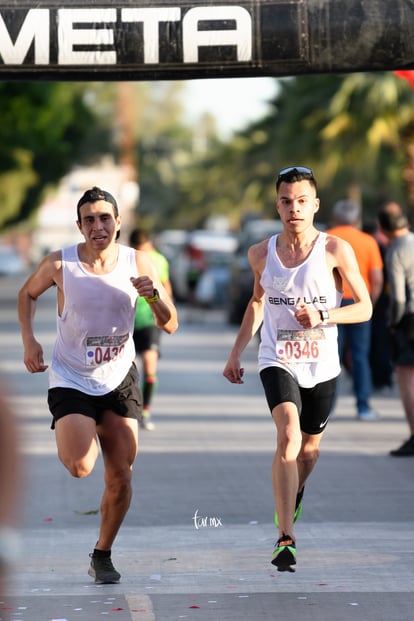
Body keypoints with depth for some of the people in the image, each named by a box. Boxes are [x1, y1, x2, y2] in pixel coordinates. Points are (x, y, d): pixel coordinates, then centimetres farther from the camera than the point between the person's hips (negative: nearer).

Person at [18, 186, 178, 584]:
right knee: (80, 467, -21)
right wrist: (28, 341, -6)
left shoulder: (138, 263, -9)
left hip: (119, 379, 2)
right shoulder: (59, 265, -14)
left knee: (121, 477, 0)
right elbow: (27, 294, 7)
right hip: (70, 380, -2)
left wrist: (154, 296, -27)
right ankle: (75, 433, 17)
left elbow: (170, 326, -7)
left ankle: (102, 556, 20)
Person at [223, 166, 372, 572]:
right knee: (289, 435, -23)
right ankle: (285, 539, -25)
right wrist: (236, 352, 18)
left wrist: (322, 316, -21)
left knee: (310, 447, 16)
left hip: (321, 364, 1)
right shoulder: (261, 254, -1)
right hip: (277, 360, -1)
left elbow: (365, 309, -5)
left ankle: (291, 503, 50)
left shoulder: (336, 250, -9)